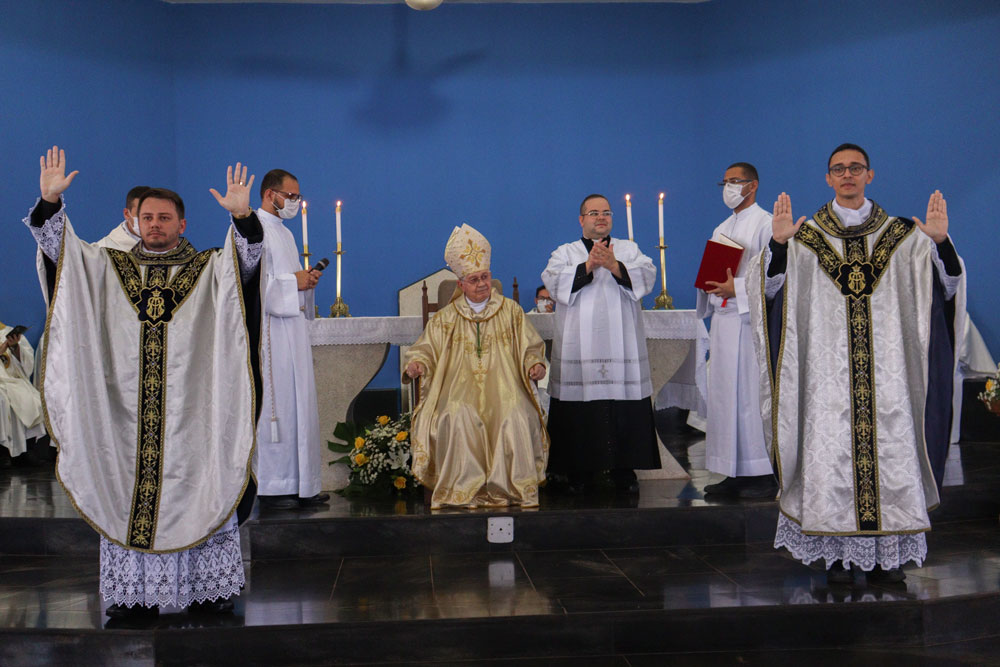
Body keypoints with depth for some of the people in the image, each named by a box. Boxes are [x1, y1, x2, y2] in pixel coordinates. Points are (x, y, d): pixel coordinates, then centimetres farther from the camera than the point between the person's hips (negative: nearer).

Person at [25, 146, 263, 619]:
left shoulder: (209, 270, 7)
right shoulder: (107, 268, 12)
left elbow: (246, 259, -11)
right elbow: (56, 245, 2)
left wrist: (242, 216, -31)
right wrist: (50, 201, -16)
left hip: (191, 408, -2)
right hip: (126, 407, 2)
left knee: (197, 494, 0)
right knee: (127, 497, 3)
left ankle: (208, 588, 9)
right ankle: (134, 593, 11)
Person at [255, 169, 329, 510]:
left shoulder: (283, 232, 20)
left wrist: (306, 280, 8)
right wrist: (294, 282, -14)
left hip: (293, 329, 10)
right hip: (268, 332, -10)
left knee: (299, 405, 9)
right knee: (274, 407, -6)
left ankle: (301, 483, 14)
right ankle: (272, 487, 1)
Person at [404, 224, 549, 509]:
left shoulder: (510, 311, 14)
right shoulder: (446, 318, 15)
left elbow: (530, 347, 12)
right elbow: (426, 348, 11)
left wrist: (535, 364, -9)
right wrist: (415, 364, -11)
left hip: (503, 385, 0)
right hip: (461, 386, 0)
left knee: (516, 419, -31)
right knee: (456, 418, -31)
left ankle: (515, 487, -18)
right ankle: (462, 490, -23)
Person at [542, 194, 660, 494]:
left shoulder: (629, 249, 15)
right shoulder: (565, 253, 13)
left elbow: (646, 276, -4)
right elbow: (554, 282, -5)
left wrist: (614, 266, -20)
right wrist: (589, 265, -17)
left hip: (622, 346, 1)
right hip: (579, 348, 0)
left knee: (625, 412, -3)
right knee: (580, 412, -2)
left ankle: (624, 470, 7)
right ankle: (580, 472, 8)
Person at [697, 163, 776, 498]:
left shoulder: (765, 224, -3)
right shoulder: (721, 230, 22)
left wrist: (737, 288, -20)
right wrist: (708, 282, 3)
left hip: (751, 318, -8)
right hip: (723, 318, 8)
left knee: (751, 392, -9)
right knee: (725, 394, 7)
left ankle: (764, 474, -4)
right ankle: (735, 473, 12)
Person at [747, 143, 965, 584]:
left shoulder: (900, 235, 9)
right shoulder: (806, 237, 7)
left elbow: (946, 286, 1)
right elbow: (771, 289, -4)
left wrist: (939, 242, -17)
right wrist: (777, 245, -21)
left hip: (886, 367, 1)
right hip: (829, 368, -1)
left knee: (888, 449, 0)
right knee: (833, 451, -2)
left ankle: (887, 553, 11)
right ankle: (841, 553, 7)